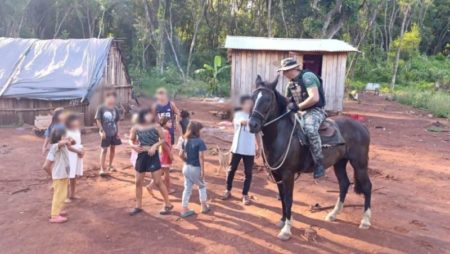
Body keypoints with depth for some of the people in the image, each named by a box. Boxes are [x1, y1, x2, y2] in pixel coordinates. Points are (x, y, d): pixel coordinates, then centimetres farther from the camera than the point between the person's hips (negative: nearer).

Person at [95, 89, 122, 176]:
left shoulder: (115, 109, 2)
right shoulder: (101, 108, -11)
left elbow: (117, 121, 8)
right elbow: (98, 120, -8)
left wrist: (117, 131, 4)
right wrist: (102, 131, -14)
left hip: (114, 132, 5)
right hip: (105, 133, -5)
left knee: (113, 148, 13)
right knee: (104, 150, -2)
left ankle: (110, 165, 29)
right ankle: (102, 169, 3)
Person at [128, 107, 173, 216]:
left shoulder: (156, 126, -8)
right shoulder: (136, 128, -3)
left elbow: (163, 139, 0)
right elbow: (131, 140, 11)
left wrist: (155, 145, -17)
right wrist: (133, 146, -11)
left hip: (153, 155, -3)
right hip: (141, 156, 3)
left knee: (157, 182, -1)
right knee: (138, 182, 10)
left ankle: (168, 204, 14)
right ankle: (138, 206, 26)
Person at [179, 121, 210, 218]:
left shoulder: (185, 141, 3)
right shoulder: (200, 142, -16)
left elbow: (181, 155, 4)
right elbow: (201, 157, -19)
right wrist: (202, 170, -16)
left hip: (186, 167, 5)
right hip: (196, 168, -5)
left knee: (187, 188, 12)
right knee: (202, 186, 17)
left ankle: (184, 209, 14)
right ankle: (204, 206, 25)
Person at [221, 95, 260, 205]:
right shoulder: (238, 114, -6)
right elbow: (241, 121, -31)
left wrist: (258, 146, 12)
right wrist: (249, 121, -52)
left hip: (249, 150, 3)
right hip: (237, 148, -3)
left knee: (248, 173, 4)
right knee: (231, 170, 9)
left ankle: (245, 194, 17)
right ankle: (228, 190, 27)